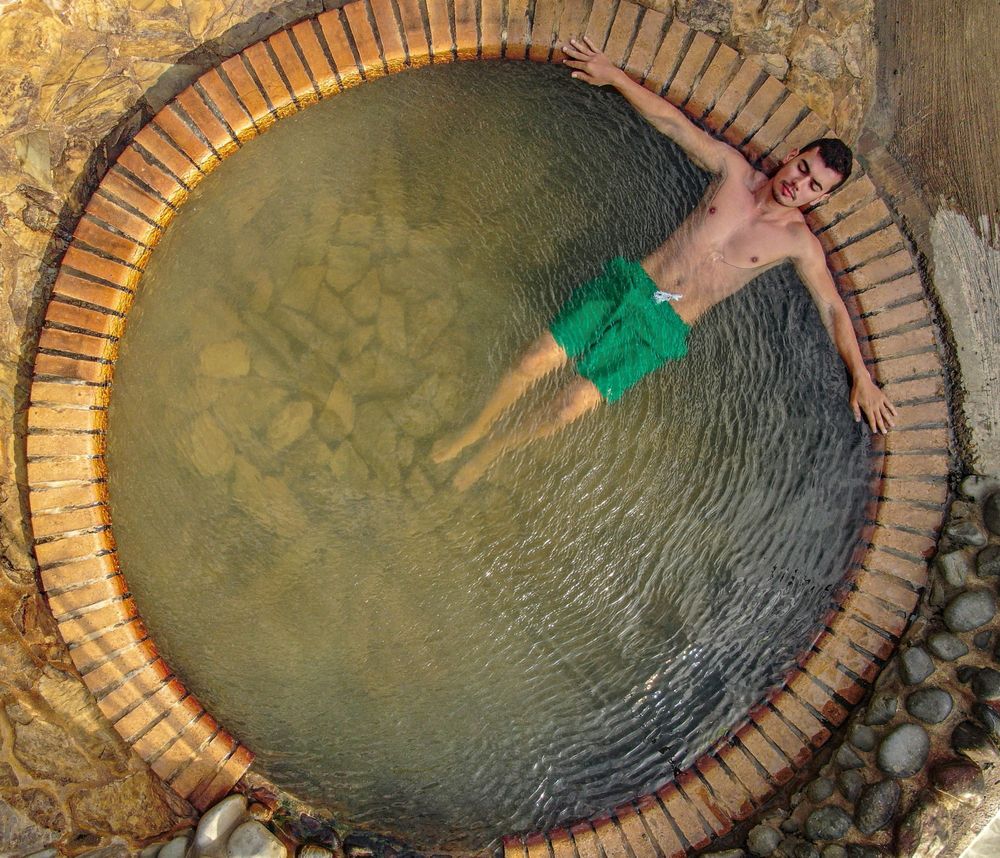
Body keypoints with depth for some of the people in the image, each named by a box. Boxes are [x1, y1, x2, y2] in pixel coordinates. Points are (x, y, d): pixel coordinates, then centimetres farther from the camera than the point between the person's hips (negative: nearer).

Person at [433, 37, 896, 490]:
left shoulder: (799, 241, 0)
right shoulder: (734, 171, 4)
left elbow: (833, 308, 5)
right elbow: (671, 121, 7)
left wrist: (861, 378, 2)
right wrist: (613, 73, 3)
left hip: (663, 328, -2)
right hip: (628, 282, 2)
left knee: (571, 407, -13)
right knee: (534, 362, -9)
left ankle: (493, 449, 13)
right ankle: (474, 428, 19)